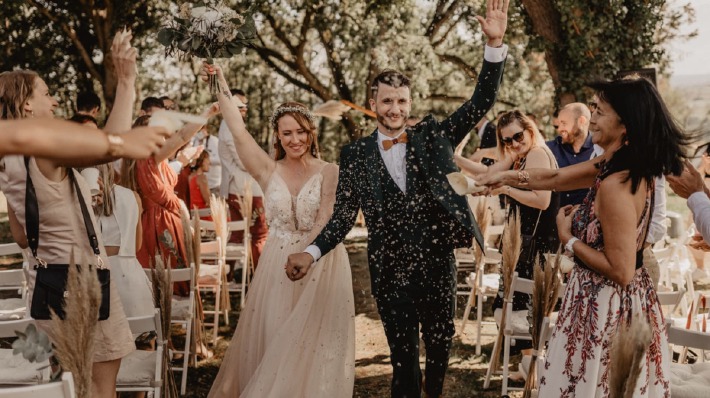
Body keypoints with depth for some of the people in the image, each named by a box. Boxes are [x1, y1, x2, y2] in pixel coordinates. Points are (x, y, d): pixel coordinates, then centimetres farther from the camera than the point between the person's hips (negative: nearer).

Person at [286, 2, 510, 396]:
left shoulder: (433, 136, 2)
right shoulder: (355, 154, 1)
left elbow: (481, 102, -5)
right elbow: (344, 215, 1)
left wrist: (494, 44, -17)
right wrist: (312, 252, -15)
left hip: (437, 263, 1)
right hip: (389, 271, -1)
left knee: (439, 346, 17)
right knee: (403, 356, 10)